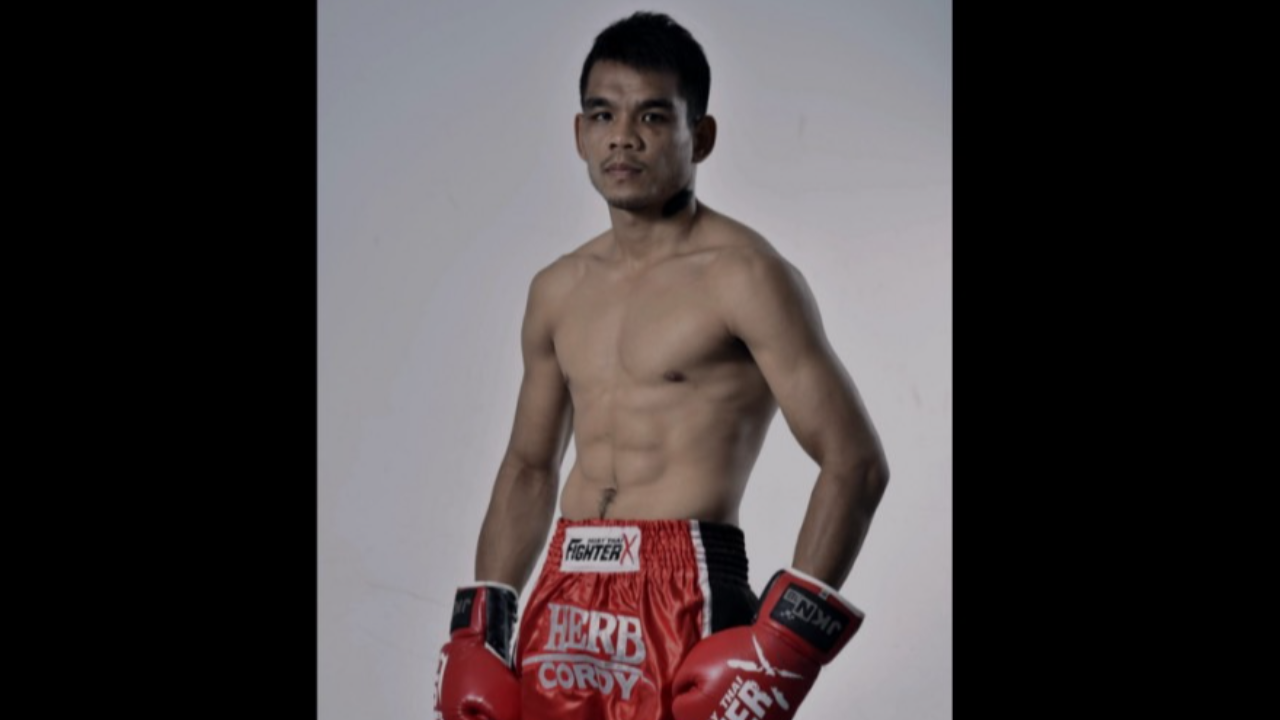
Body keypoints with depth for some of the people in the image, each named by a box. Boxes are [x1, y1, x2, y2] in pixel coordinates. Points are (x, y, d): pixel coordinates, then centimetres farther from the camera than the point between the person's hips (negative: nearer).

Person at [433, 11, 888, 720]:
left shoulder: (743, 276, -6)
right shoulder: (557, 291, 13)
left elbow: (854, 463, -10)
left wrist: (785, 640, -16)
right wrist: (478, 628, 14)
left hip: (685, 607, -6)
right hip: (562, 606, 6)